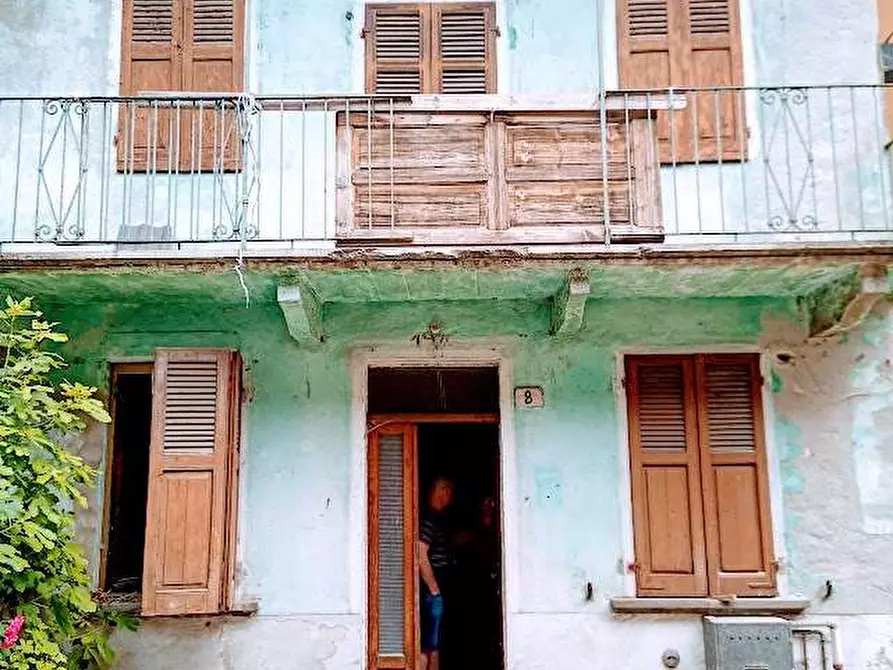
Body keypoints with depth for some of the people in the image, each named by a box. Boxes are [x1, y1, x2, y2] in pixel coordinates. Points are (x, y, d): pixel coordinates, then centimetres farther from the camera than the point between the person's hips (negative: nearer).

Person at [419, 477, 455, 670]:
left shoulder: (436, 519, 16)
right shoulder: (428, 519, -14)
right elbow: (421, 556, -22)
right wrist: (434, 589, -19)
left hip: (436, 592, 10)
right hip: (431, 592, -10)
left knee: (435, 646, 13)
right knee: (427, 647, -8)